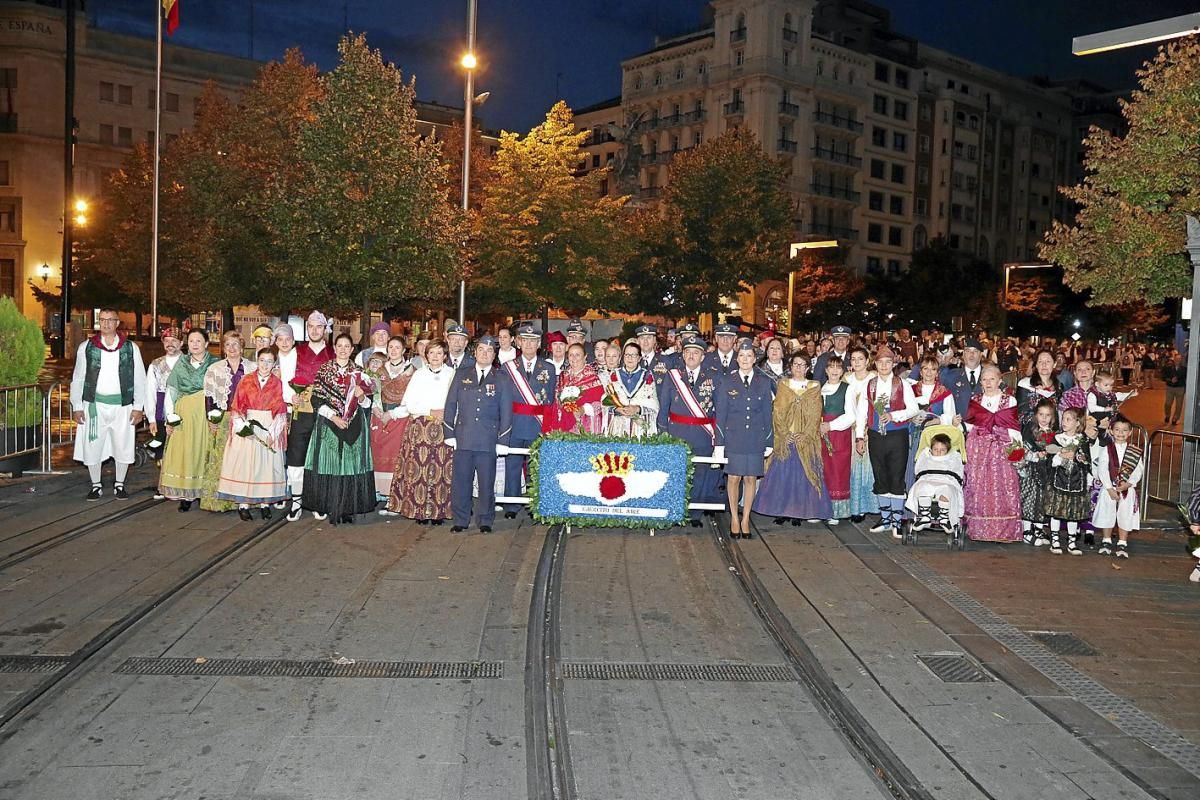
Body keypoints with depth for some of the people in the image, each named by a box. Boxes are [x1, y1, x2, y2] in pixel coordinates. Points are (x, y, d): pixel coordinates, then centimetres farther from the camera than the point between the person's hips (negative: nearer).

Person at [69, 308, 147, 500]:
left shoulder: (130, 348, 3)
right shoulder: (86, 347, 4)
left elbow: (139, 379, 4)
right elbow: (77, 378, 7)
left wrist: (138, 407, -1)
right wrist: (77, 406, 2)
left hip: (122, 405, 0)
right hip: (94, 404, 0)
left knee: (123, 447, 5)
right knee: (92, 447, 3)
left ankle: (119, 484, 21)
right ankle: (96, 485, 19)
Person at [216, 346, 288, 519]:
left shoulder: (278, 384, 3)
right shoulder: (245, 381, 4)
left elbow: (280, 411, 0)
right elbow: (236, 407, 1)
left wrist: (271, 433, -10)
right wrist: (243, 427, -12)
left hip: (270, 431, 0)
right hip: (247, 428, 0)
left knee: (267, 464, 1)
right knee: (245, 464, -1)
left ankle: (265, 503, 9)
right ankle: (243, 504, 4)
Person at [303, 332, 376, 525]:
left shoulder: (358, 372, 9)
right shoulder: (324, 370, 4)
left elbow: (367, 404, 9)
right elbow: (317, 400, -2)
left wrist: (361, 396, -13)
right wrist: (333, 416, -12)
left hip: (353, 427, 1)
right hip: (327, 424, -1)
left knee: (351, 464, -1)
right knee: (328, 463, -2)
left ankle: (347, 508, 4)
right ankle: (323, 507, 5)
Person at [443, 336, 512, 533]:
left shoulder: (501, 380, 8)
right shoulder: (462, 375, 11)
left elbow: (506, 412, 5)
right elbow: (451, 405, 10)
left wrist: (502, 441, -1)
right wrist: (449, 433, 2)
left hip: (488, 440, -1)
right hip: (463, 438, 1)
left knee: (486, 483, 3)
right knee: (460, 481, 2)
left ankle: (485, 521, 15)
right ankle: (460, 520, 13)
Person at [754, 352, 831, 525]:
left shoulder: (814, 387, 7)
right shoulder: (782, 385, 9)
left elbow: (815, 414, 0)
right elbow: (777, 411, 2)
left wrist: (804, 436, -12)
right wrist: (785, 434, -10)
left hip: (806, 439, 0)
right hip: (785, 438, 0)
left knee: (802, 474, -1)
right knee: (782, 472, -1)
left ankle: (798, 512, 5)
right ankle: (780, 511, 6)